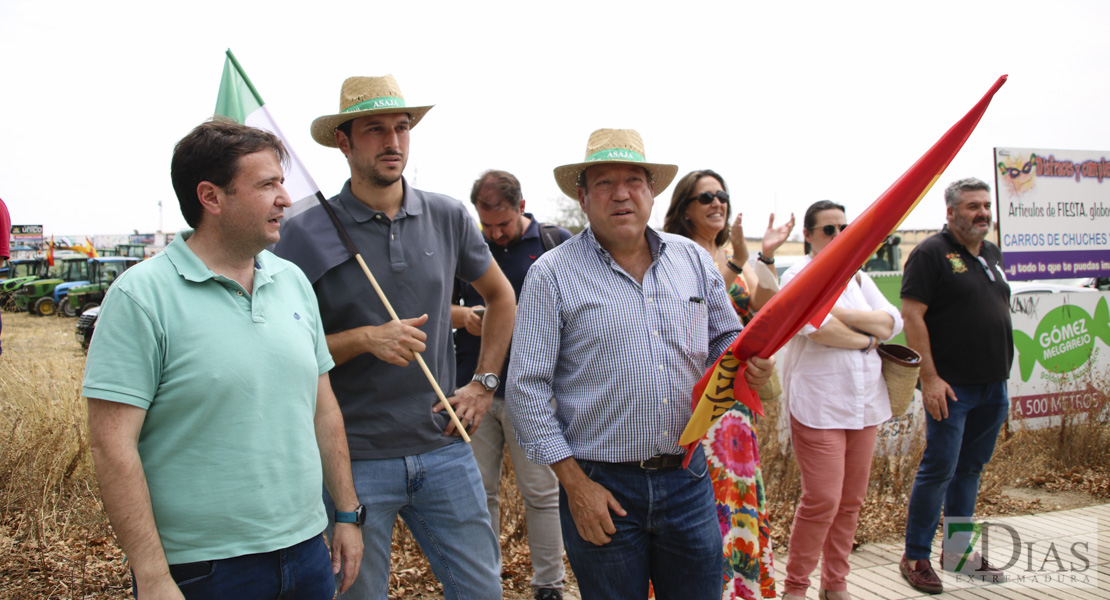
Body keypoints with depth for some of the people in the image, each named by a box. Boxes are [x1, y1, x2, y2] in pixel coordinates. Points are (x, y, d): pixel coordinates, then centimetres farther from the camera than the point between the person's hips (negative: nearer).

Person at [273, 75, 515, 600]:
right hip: (353, 458, -3)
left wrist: (484, 384, 10)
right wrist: (365, 339, -19)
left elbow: (501, 297, 18)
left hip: (444, 450, 3)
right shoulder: (305, 233, -7)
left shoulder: (447, 217, 4)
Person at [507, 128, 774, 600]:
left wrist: (748, 362, -9)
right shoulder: (552, 274, -6)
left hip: (688, 479, 4)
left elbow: (725, 339, 16)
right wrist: (573, 482, -11)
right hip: (601, 489, -3)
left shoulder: (693, 260, 7)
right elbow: (528, 388, -8)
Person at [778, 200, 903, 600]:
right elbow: (817, 327, -21)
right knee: (822, 501, -9)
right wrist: (866, 338, -6)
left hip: (865, 403, 7)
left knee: (851, 500, 10)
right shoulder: (799, 276, -4)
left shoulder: (857, 278, 17)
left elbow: (893, 321, 3)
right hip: (818, 405, -7)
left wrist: (843, 314, -11)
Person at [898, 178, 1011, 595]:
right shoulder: (932, 254, -9)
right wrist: (929, 377, -20)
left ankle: (957, 550, 25)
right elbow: (911, 315, -15)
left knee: (970, 469, 14)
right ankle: (915, 558, 6)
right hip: (951, 387, -7)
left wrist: (1003, 373, 17)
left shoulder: (992, 254, 15)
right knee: (940, 469, -5)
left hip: (992, 387, 8)